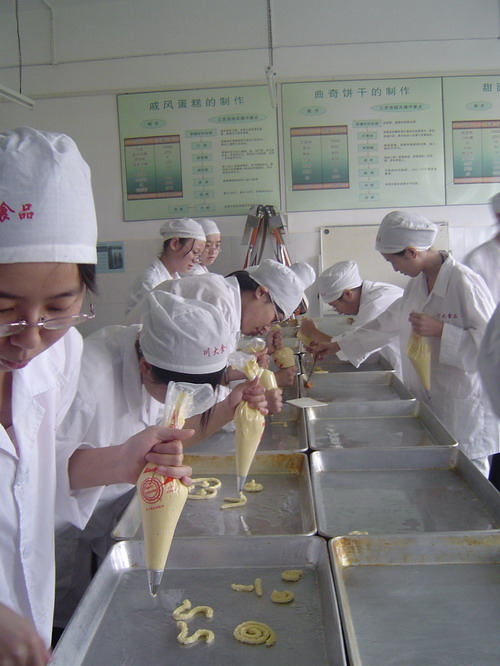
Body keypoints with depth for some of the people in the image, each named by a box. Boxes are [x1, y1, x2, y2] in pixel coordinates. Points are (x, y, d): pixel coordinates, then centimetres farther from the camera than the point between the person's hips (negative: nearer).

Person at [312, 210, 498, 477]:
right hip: (426, 401, 8)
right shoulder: (416, 284, 8)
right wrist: (338, 345, 23)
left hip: (463, 405, -8)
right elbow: (388, 322, 20)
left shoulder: (465, 283, -18)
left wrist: (440, 330, -25)